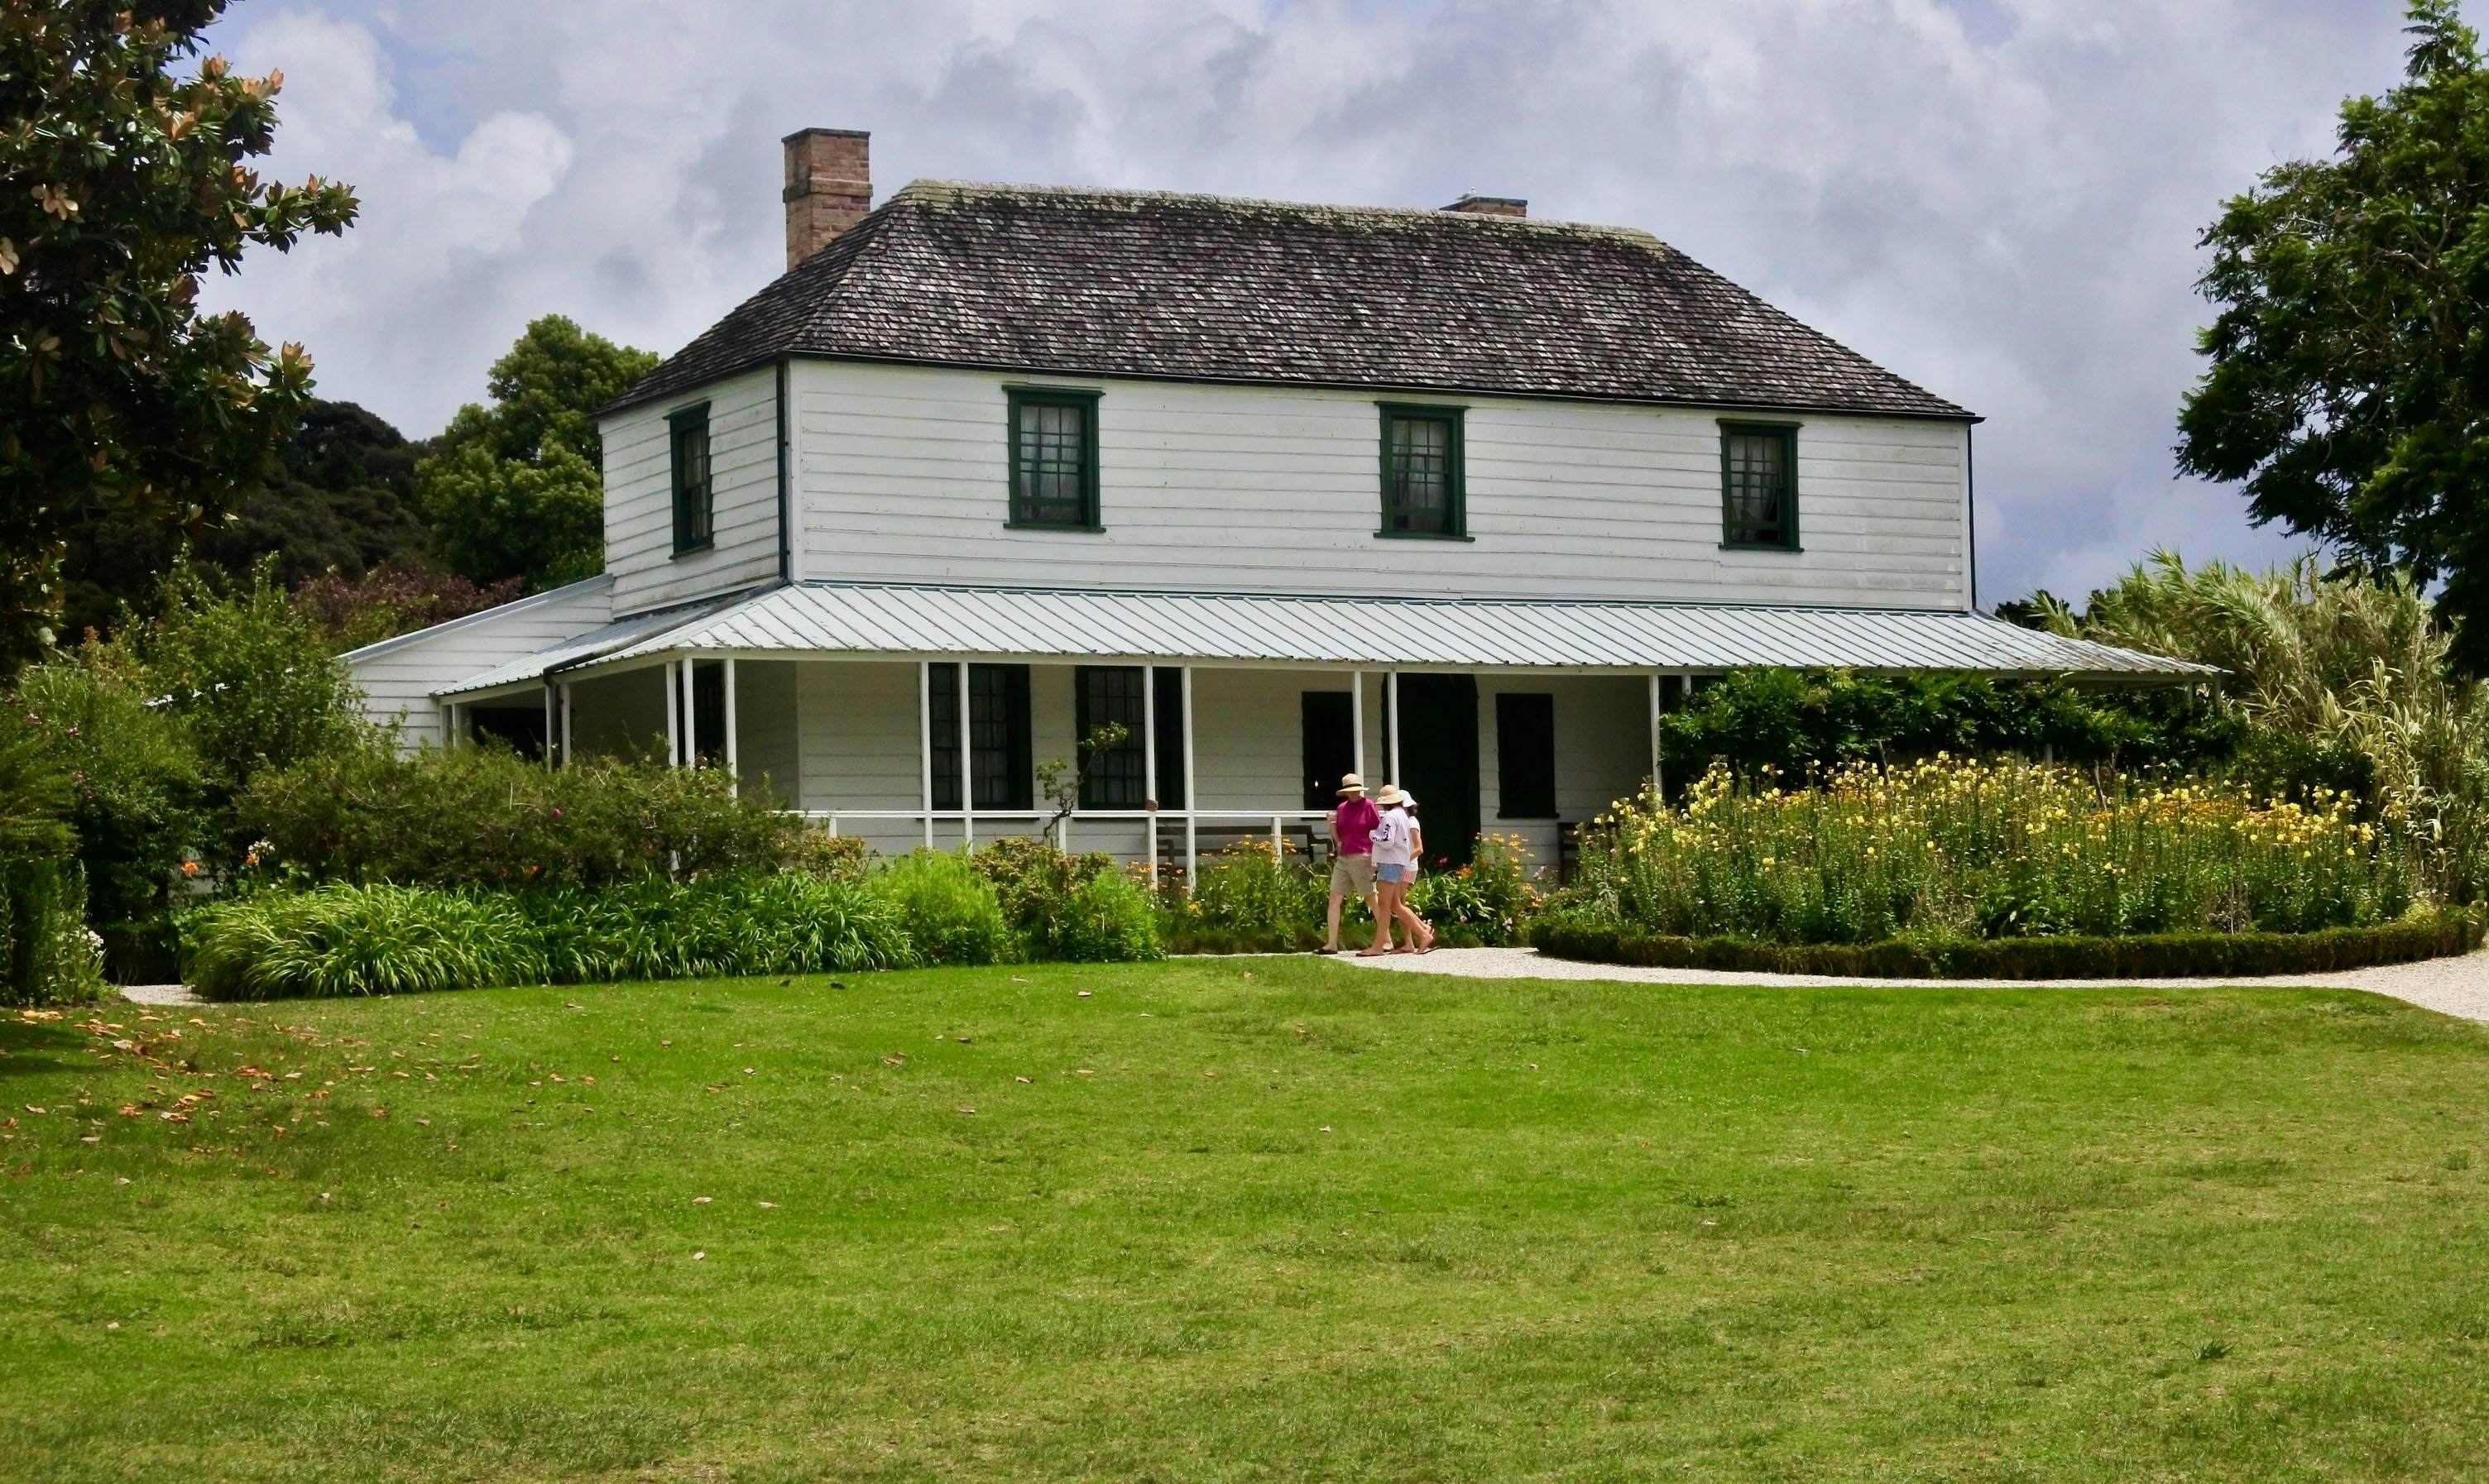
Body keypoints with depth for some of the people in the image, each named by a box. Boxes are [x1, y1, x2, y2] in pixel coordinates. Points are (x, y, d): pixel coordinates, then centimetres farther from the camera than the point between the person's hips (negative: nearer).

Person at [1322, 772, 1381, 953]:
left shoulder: (1368, 806, -2)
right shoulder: (1342, 808, 13)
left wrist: (1375, 857, -10)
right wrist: (1332, 824, -2)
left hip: (1361, 857, -6)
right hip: (1343, 857, 6)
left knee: (1371, 899, -1)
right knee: (1334, 898, -2)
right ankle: (1332, 943, -2)